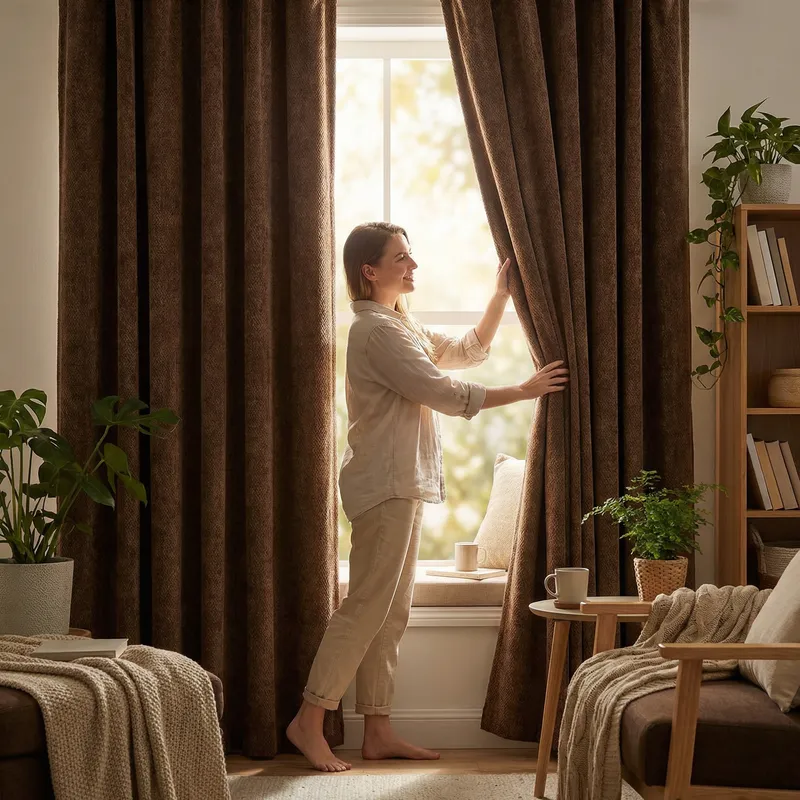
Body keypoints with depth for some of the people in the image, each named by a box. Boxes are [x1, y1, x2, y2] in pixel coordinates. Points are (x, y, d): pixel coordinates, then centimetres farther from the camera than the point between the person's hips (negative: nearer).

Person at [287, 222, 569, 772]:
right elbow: (447, 394, -17)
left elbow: (469, 351, 24)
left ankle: (378, 732, 11)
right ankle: (309, 721, -4)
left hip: (402, 485, 10)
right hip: (385, 484, -10)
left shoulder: (403, 327, 19)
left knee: (390, 613, 8)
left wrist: (503, 294, 14)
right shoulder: (377, 330, -14)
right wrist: (523, 391, -10)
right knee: (368, 607, -9)